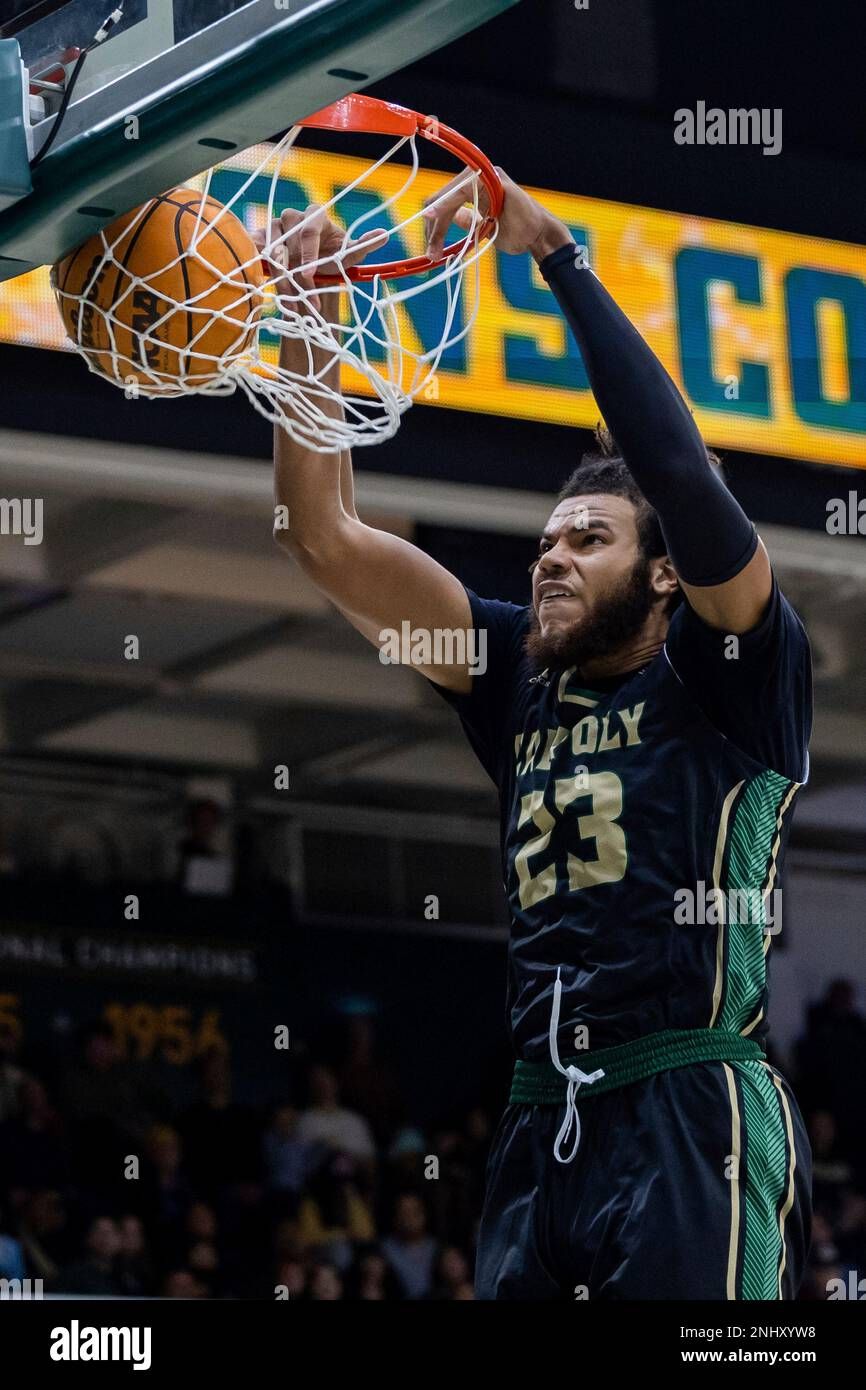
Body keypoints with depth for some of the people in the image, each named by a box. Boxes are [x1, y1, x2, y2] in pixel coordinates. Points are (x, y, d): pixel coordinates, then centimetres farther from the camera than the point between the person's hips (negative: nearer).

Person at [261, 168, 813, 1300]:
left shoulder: (724, 675, 5)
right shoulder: (522, 680, 19)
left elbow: (677, 466, -11)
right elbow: (328, 542, 16)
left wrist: (556, 255, -10)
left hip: (693, 1122, -6)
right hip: (544, 1131, 6)